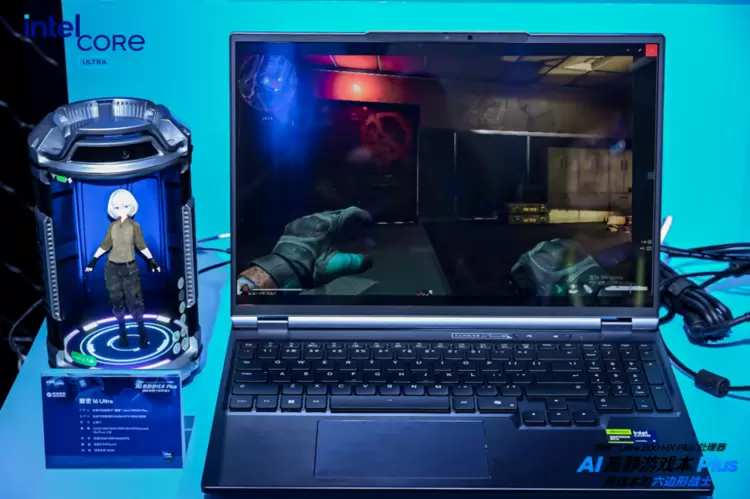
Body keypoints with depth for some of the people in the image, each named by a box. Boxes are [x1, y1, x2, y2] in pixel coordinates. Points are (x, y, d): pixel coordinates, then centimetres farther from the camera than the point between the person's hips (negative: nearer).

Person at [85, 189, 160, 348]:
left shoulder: (134, 226, -4)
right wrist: (93, 260, 6)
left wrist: (152, 260, -10)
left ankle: (142, 333, 6)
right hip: (112, 267, 3)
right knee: (116, 301, 7)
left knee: (134, 301, -5)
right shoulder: (112, 226, 3)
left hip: (129, 267, -3)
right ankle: (123, 333, 17)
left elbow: (141, 246, -2)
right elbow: (105, 245, 8)